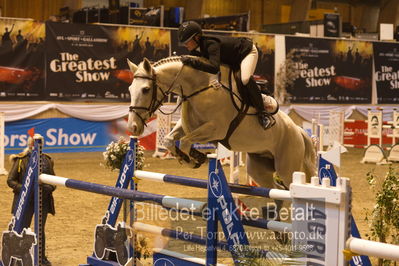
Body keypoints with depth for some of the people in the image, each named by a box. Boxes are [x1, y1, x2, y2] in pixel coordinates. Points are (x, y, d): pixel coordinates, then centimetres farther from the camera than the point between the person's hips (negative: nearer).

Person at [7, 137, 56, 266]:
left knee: (41, 230, 12)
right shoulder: (20, 160, -5)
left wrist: (49, 188, -9)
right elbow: (10, 180, -4)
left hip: (43, 200, 3)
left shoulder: (47, 160, 6)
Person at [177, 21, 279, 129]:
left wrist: (192, 61, -55)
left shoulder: (211, 44, -40)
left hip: (247, 51, -10)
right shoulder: (195, 49, -14)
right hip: (233, 59, 10)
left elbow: (214, 68, -54)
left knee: (246, 79, -34)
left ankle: (263, 113, -24)